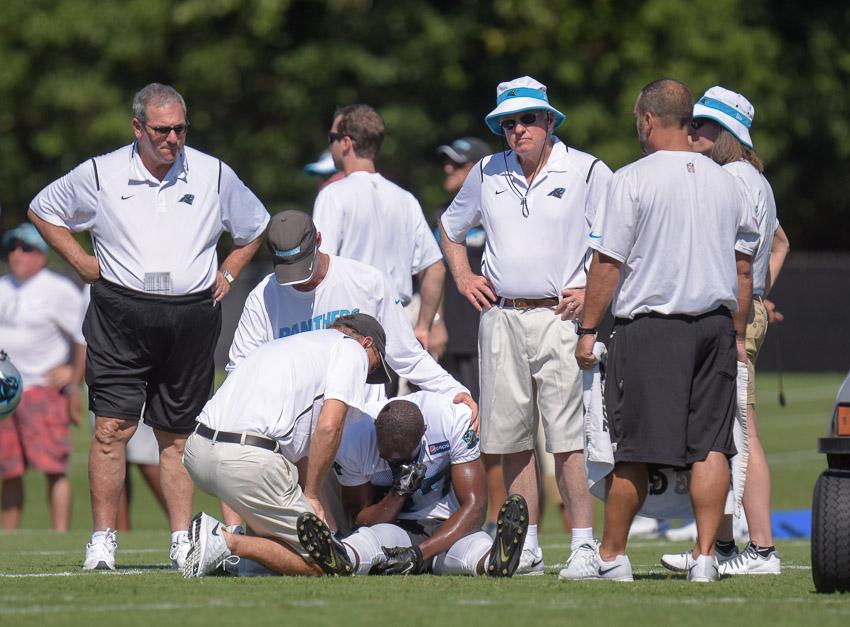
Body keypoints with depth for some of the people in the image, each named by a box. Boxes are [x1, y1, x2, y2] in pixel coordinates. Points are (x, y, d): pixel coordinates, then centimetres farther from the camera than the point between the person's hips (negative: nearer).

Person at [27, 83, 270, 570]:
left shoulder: (214, 175, 6)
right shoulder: (100, 174, 1)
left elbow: (255, 226, 23)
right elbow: (44, 210, 16)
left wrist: (227, 275, 12)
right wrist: (83, 262, 7)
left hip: (192, 318, 2)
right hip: (121, 317, -2)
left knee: (178, 434, 6)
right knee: (112, 427, -10)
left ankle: (183, 540, 9)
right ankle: (103, 539, -6)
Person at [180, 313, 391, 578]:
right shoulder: (352, 349, 10)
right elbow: (328, 427, -6)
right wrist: (312, 496, 2)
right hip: (250, 461, -8)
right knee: (319, 564, 3)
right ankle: (229, 543, -14)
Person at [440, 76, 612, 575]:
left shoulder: (587, 173, -1)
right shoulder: (488, 174, 13)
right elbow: (451, 228, 29)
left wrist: (594, 291, -7)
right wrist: (463, 278, 15)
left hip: (559, 316, -5)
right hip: (501, 317, 5)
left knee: (568, 439, -11)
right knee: (513, 439, 4)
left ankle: (584, 545, -10)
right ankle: (526, 547, 10)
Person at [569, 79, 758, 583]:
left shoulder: (633, 180, -7)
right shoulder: (726, 182, 9)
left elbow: (608, 262, -7)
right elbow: (743, 267, 13)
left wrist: (588, 329, -1)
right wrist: (738, 334, 21)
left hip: (650, 325, -4)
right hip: (716, 324, 4)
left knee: (634, 449, 0)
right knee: (711, 446, 3)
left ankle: (612, 556, 8)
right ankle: (706, 556, -1)